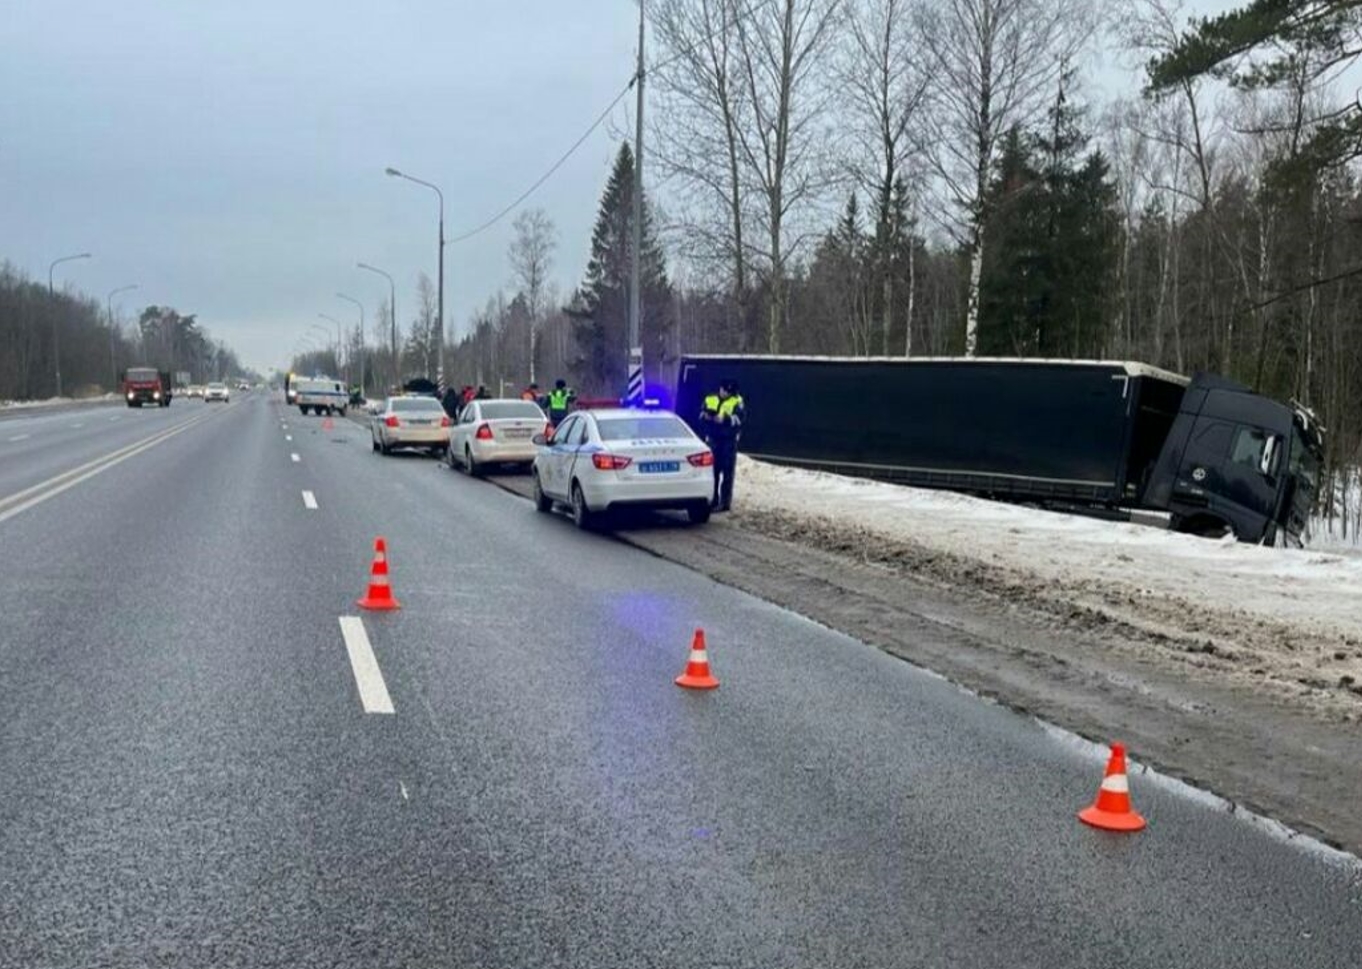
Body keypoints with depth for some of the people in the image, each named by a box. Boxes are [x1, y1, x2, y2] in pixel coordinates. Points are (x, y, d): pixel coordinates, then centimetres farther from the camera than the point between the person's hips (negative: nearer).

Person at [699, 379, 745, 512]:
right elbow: (702, 416, 7)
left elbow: (740, 418, -14)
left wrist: (725, 419, -26)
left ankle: (725, 502, -1)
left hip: (728, 441, -4)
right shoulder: (710, 400, 12)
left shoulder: (737, 401, 0)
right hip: (712, 440, 4)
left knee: (727, 472, -3)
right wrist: (706, 416, -15)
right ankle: (713, 500, 17)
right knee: (712, 471, 8)